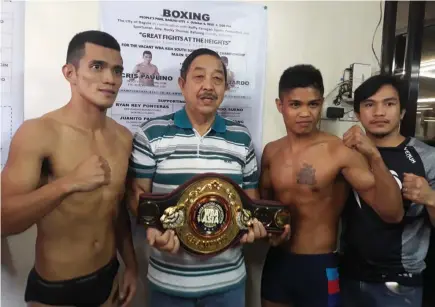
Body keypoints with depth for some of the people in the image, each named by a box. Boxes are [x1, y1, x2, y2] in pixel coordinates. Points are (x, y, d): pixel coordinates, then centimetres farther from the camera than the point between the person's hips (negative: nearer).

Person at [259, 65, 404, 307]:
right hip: (276, 262, 4)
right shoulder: (271, 151, 0)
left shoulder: (341, 151, -16)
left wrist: (374, 157, -30)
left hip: (320, 268, -4)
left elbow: (393, 213, -19)